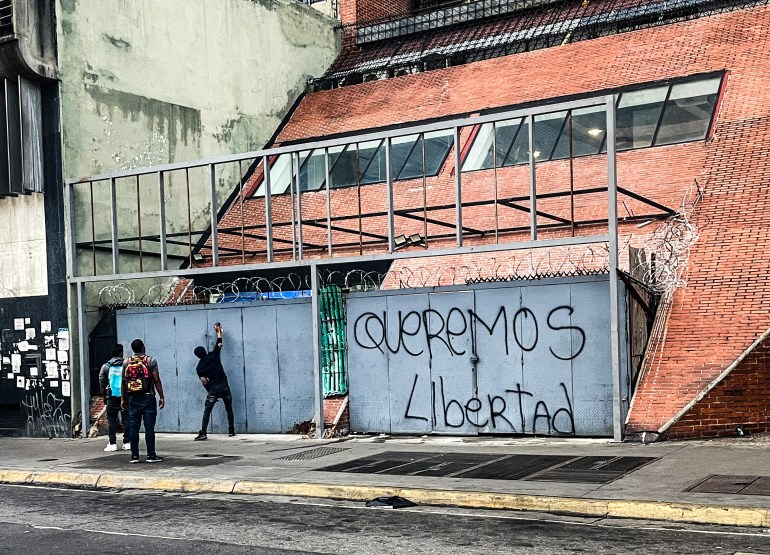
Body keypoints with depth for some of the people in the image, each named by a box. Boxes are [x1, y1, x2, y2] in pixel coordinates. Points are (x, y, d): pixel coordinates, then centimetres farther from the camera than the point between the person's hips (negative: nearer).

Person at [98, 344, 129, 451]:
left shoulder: (106, 366, 4)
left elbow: (102, 384, 5)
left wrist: (104, 398, 14)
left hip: (111, 398, 1)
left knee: (111, 420, 6)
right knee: (126, 420, 5)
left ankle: (112, 444, 3)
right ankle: (127, 443, 5)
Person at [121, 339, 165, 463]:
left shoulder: (126, 362, 6)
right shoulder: (151, 361, -3)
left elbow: (123, 382, 7)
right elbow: (156, 380, -6)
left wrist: (123, 398, 13)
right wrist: (162, 397, -1)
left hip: (133, 398, 3)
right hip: (148, 397, -3)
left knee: (133, 427, 5)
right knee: (149, 427, -2)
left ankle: (134, 455, 7)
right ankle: (151, 455, -2)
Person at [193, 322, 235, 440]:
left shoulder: (199, 367, 2)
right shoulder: (213, 355, 1)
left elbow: (204, 382, 1)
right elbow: (219, 344, 15)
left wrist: (210, 391, 12)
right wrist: (219, 332, 28)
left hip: (213, 389, -2)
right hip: (224, 387, 2)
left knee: (207, 411, 2)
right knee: (229, 409, 15)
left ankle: (203, 433, -8)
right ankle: (231, 431, 19)